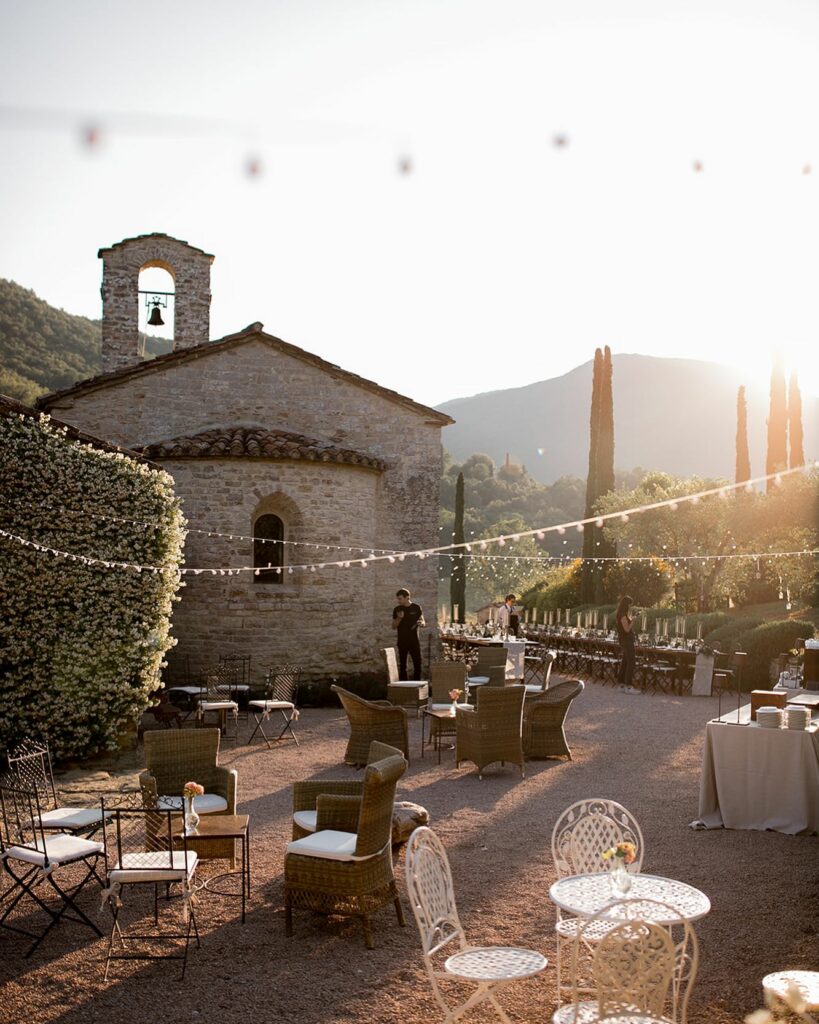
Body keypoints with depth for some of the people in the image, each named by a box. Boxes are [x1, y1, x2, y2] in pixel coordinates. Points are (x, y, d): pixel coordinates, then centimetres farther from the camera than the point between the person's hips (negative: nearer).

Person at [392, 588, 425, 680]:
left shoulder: (416, 608, 2)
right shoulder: (397, 609, 4)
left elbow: (423, 622, 9)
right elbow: (394, 627, 6)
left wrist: (421, 623, -15)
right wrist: (399, 618, -13)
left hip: (414, 641, -1)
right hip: (402, 641, 1)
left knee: (417, 664, -2)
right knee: (402, 665, 3)